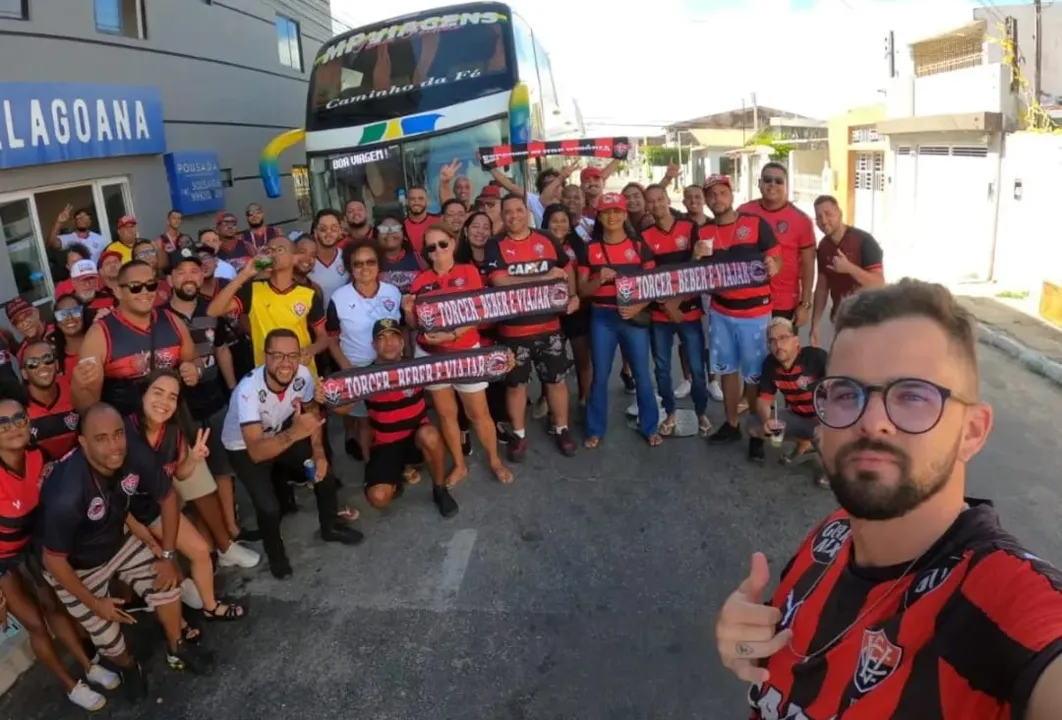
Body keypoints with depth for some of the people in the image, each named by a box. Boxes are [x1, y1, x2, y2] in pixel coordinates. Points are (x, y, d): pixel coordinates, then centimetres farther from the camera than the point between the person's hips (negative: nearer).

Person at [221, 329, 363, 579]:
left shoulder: (303, 375, -24)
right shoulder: (248, 390, -39)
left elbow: (312, 411, -3)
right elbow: (257, 451, -45)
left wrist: (319, 452, -13)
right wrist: (295, 434, -61)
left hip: (281, 434, 5)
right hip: (244, 448, -4)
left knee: (324, 472, -7)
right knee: (269, 507, -20)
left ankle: (330, 527, 23)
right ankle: (275, 554, 13)